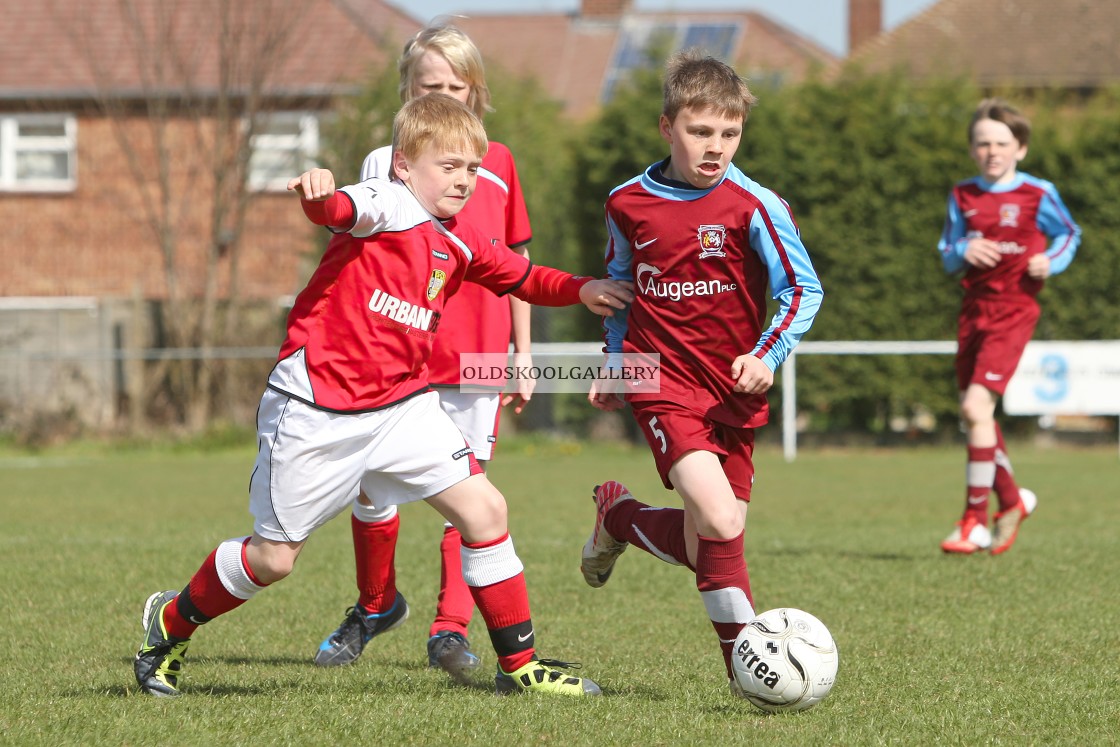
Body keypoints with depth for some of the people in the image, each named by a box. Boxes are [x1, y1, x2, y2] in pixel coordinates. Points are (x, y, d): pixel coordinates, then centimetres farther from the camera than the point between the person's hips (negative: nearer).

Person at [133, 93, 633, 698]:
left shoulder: (459, 244, 9)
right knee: (273, 558, 4)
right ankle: (172, 620, 31)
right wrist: (319, 195, -61)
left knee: (484, 509, -6)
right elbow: (341, 210, -38)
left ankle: (519, 664, 4)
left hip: (402, 405, 7)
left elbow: (522, 278, 26)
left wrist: (581, 290, 9)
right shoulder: (386, 205, -15)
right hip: (317, 407, -7)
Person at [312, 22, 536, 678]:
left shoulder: (496, 163, 9)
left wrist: (523, 354, 11)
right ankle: (377, 605, 25)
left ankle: (451, 629, -3)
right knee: (372, 488, 2)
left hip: (477, 355, 0)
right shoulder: (386, 164, 4)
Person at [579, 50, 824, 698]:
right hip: (663, 382, -1)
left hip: (733, 393, 1)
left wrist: (768, 356, -16)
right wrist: (614, 363, 18)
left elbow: (803, 288, -4)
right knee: (720, 525, -18)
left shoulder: (754, 205, -7)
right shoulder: (628, 205, 2)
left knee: (707, 551, 1)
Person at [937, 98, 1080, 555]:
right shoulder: (963, 197, 8)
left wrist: (1052, 261, -7)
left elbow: (1069, 234, 12)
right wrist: (963, 252, -11)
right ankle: (1011, 500, 31)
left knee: (977, 405, -17)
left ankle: (975, 522, -13)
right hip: (974, 307, 6)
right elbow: (947, 256, 11)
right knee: (971, 412, 9)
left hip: (1013, 310, -5)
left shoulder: (1037, 195, -3)